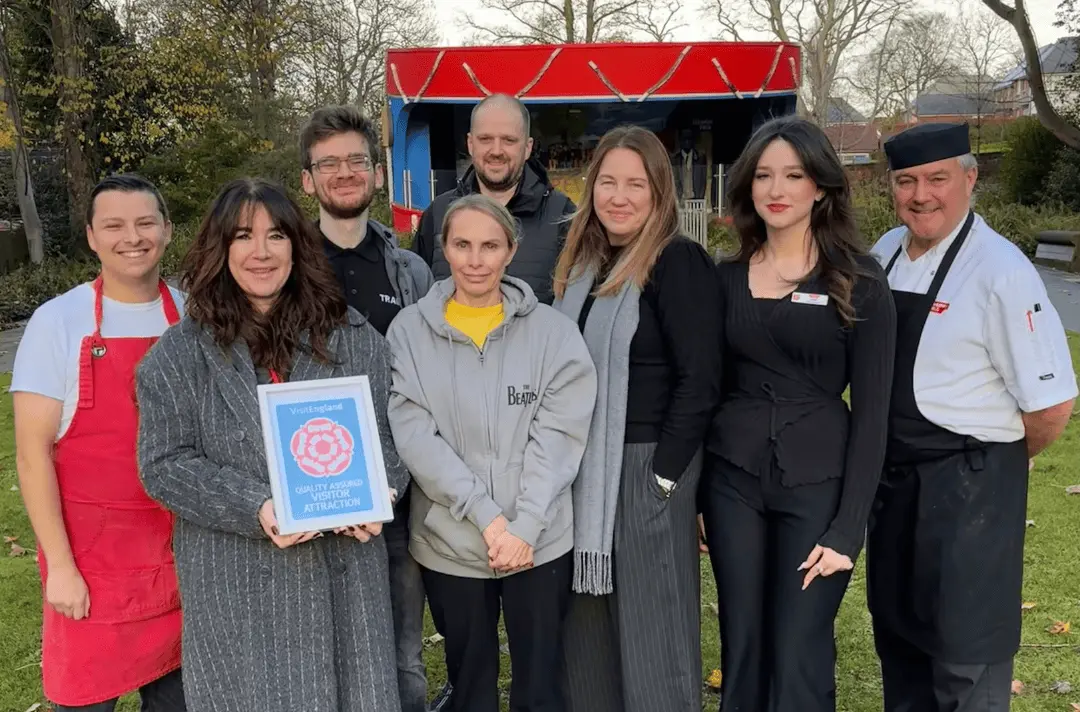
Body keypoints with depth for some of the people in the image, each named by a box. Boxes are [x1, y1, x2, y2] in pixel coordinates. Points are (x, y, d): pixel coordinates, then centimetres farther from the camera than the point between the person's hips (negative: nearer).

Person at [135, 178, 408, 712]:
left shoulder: (352, 338, 6)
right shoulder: (180, 354, 2)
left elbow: (387, 437, 7)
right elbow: (165, 465, -4)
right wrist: (256, 509, -17)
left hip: (345, 573, 2)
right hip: (237, 583, -1)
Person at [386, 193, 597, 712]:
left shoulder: (552, 329, -1)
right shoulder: (409, 330, -1)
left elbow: (559, 435, -7)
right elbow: (414, 435, -9)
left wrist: (524, 526, -16)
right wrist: (486, 516, -16)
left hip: (541, 541, 0)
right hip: (449, 542, 1)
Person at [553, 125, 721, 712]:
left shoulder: (679, 262, -12)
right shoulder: (581, 264, 11)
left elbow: (698, 382, -16)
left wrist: (663, 475, -16)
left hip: (647, 466, -7)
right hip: (581, 466, 7)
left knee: (651, 630, 6)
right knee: (589, 631, 17)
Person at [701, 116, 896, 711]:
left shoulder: (859, 283, -5)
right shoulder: (726, 277, 5)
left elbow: (872, 410, -6)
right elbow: (711, 387, 10)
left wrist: (848, 527, -11)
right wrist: (693, 493, 7)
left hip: (817, 484, -3)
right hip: (732, 481, 3)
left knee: (799, 660, 2)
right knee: (741, 649, 12)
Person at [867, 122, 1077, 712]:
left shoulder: (999, 271, -19)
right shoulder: (885, 253, 2)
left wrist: (993, 462, -3)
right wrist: (890, 455, 9)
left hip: (967, 488, -7)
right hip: (891, 476, 7)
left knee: (965, 650, 9)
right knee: (896, 627, 23)